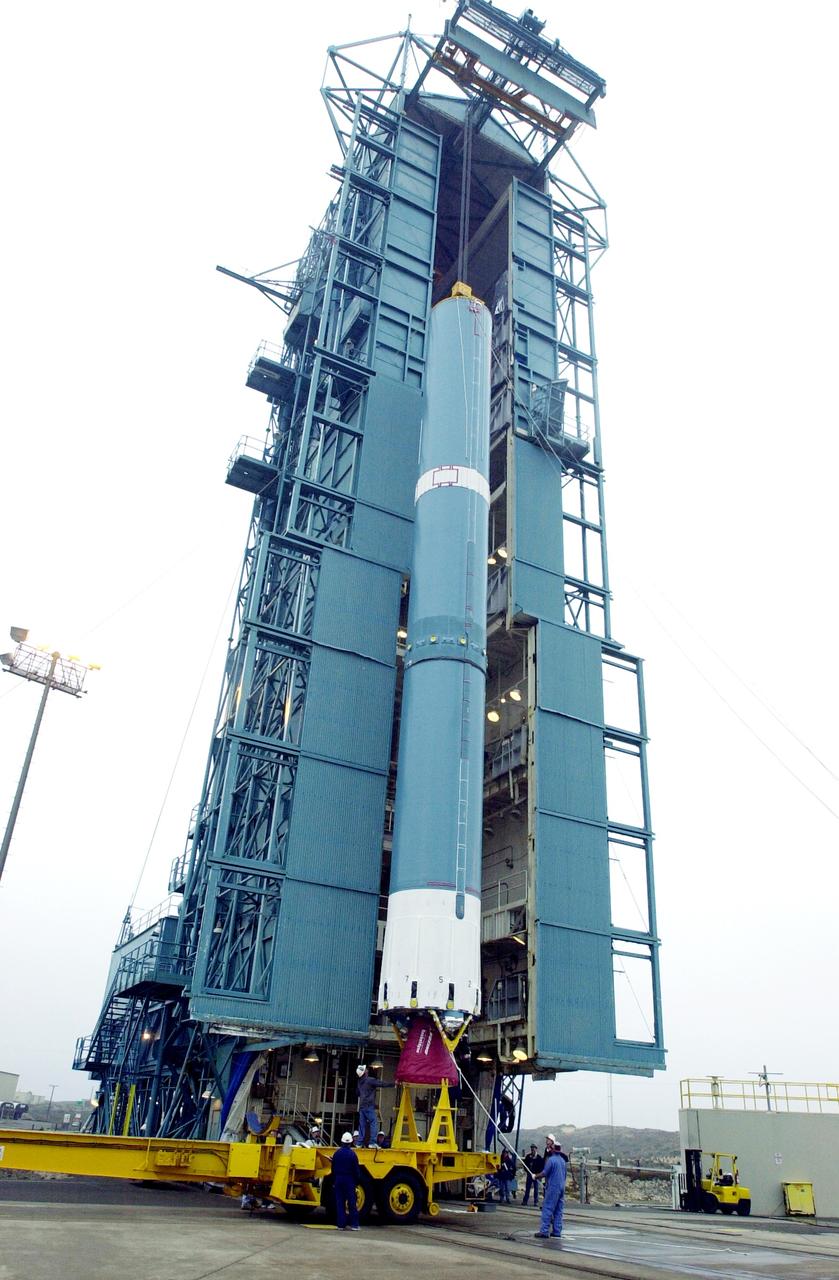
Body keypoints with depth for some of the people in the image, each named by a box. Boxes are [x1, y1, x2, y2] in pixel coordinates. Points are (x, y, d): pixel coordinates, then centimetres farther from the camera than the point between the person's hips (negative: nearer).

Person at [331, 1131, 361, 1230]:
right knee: (352, 1202, 2)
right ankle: (354, 1224, 2)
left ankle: (341, 1224, 7)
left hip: (338, 1179, 3)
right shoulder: (352, 1154, -9)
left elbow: (333, 1168, 8)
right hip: (349, 1180, -3)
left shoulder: (337, 1153, 2)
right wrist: (357, 1181, 2)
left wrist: (334, 1180, 15)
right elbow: (356, 1169, -7)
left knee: (340, 1203, 7)